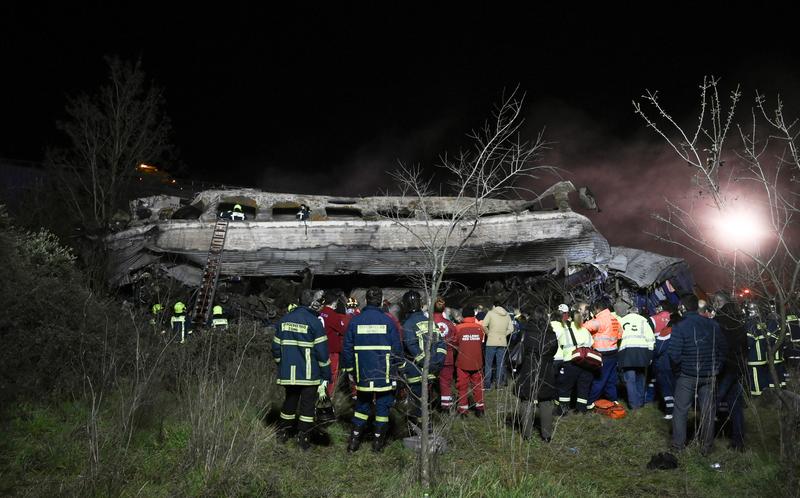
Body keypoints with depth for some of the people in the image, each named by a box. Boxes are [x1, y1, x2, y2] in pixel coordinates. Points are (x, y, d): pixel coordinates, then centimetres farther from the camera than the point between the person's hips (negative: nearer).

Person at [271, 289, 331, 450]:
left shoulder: (284, 320, 5)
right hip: (309, 374, -5)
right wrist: (326, 374, -4)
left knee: (289, 401, 19)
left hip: (288, 373, 5)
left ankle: (283, 433, 28)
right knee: (307, 404, 5)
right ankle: (303, 438, 6)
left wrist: (281, 364, 24)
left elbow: (276, 347, 10)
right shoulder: (314, 322, -12)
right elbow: (322, 351, -11)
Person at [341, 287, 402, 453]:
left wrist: (349, 369, 14)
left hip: (362, 374, 2)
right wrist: (396, 370, 9)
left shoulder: (355, 321, 0)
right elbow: (397, 349, -2)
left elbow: (347, 348, 4)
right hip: (384, 374, -2)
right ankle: (378, 441, 13)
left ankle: (354, 440, 14)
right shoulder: (388, 321, -6)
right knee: (383, 406, 9)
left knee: (362, 405, 15)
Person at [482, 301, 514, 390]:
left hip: (491, 342, -3)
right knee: (500, 364, 10)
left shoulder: (490, 313, -1)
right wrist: (503, 335, 12)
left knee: (489, 363, 3)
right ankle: (499, 383, 12)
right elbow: (511, 329, 7)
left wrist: (488, 333, 5)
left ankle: (487, 384, 4)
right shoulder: (507, 315, 11)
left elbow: (484, 326, -9)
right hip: (503, 342, 3)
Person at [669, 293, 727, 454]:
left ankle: (678, 444, 18)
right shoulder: (713, 325, -2)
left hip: (687, 376, -3)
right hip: (709, 375, 4)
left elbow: (674, 356, -18)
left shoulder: (679, 327, -16)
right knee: (708, 411, 13)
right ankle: (706, 446, 22)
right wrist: (716, 367, 12)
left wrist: (678, 368, 1)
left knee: (681, 410, 10)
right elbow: (723, 348, 4)